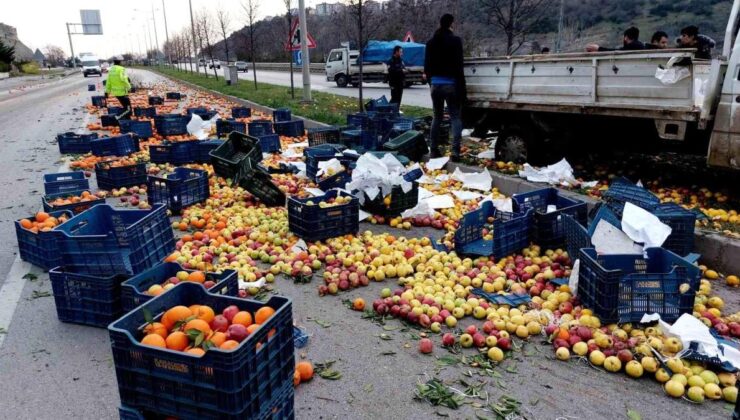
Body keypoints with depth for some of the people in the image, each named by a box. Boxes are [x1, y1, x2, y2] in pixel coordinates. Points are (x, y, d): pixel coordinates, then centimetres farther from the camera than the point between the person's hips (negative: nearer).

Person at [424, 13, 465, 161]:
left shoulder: (430, 42, 8)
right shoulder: (455, 40, -8)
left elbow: (427, 64, 14)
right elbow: (458, 65, -11)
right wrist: (461, 87, -8)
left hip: (435, 84, 5)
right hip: (451, 84, -5)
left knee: (437, 117, 14)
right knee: (456, 117, -2)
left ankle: (434, 150, 14)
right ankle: (455, 152, -13)